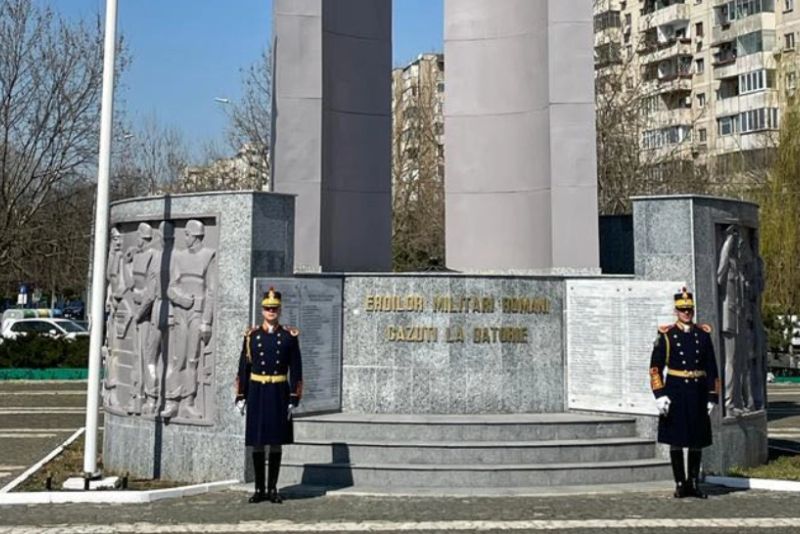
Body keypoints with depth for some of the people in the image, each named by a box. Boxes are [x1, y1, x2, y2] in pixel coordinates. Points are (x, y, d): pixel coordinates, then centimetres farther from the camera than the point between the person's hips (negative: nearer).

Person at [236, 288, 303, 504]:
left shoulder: (290, 336, 1)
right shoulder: (251, 335, 4)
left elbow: (296, 370, 1)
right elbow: (243, 367, 5)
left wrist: (294, 399, -4)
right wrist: (241, 397, 1)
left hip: (279, 394, -1)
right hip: (257, 393, 1)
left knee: (276, 443, 4)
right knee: (257, 443, 4)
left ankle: (273, 488, 13)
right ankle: (259, 489, 13)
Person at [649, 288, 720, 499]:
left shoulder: (703, 334, 7)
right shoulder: (666, 335, -1)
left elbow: (712, 368, 9)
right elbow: (656, 367, -4)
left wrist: (712, 397, 5)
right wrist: (659, 394, -13)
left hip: (698, 393, 3)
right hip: (675, 392, -3)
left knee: (697, 441, 8)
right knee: (676, 441, 2)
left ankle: (694, 483, 19)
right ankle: (680, 484, 11)